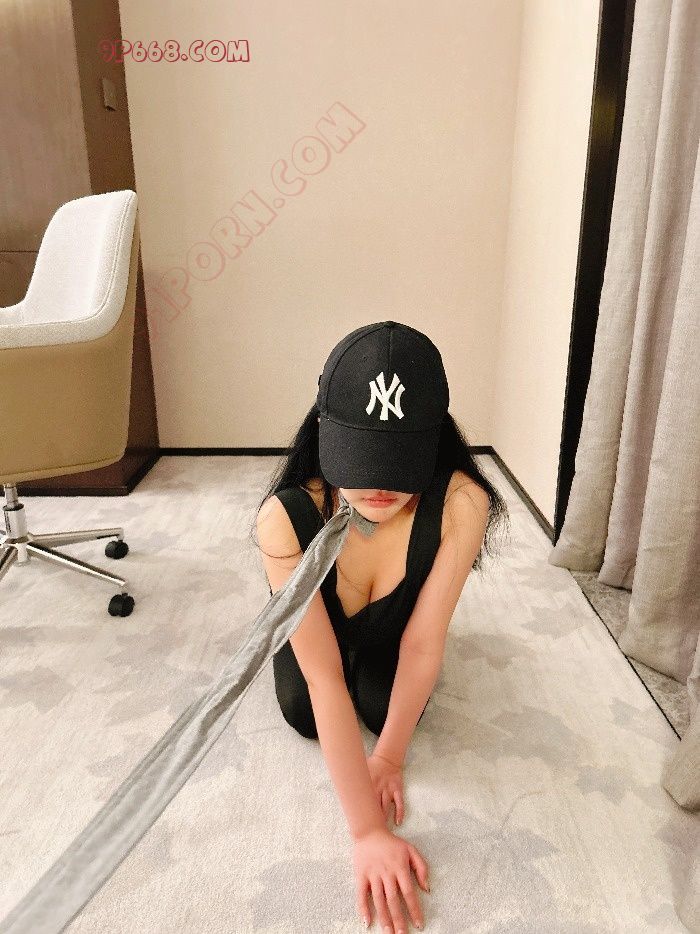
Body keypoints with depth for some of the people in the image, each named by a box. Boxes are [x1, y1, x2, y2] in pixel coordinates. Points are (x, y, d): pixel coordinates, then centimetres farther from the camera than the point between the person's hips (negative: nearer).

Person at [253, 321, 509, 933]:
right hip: (318, 615, 0)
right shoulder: (286, 517, -43)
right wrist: (369, 832, -37)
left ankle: (366, 657, 27)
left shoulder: (460, 503, -42)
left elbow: (422, 642, -30)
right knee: (304, 718, -6)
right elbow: (323, 681, -39)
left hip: (390, 623, 1)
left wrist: (388, 755, -18)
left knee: (390, 710, -9)